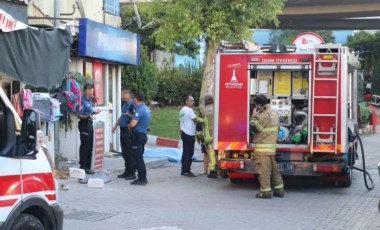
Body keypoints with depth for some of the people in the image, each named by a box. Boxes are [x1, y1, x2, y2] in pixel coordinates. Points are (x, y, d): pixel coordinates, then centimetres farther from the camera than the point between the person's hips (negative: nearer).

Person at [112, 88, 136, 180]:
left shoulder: (133, 105, -15)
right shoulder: (124, 104, 13)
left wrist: (129, 115, -34)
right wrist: (115, 126, 23)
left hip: (129, 131, -9)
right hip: (123, 130, 9)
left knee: (130, 153, -3)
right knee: (124, 153, 14)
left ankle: (132, 173, 5)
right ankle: (127, 171, 23)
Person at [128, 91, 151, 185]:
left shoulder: (140, 110, -20)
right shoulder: (146, 108, 11)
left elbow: (133, 123, -26)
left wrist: (128, 126, -6)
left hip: (138, 135, -10)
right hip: (143, 134, 10)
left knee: (138, 157, -4)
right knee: (139, 157, 16)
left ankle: (142, 179, -1)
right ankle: (142, 178, 20)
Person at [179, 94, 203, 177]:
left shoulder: (182, 110, 16)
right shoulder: (189, 110, -13)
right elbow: (195, 119, -15)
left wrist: (181, 131, 22)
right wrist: (203, 120, -3)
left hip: (184, 133, 10)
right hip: (189, 134, -10)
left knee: (185, 152, 13)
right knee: (189, 153, -7)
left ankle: (184, 170, 16)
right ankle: (186, 171, -6)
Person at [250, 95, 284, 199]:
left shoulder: (264, 115, -16)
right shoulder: (274, 114, 14)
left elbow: (255, 127, -15)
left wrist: (254, 116, -5)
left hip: (263, 147, -9)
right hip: (272, 146, 9)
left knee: (263, 169, -5)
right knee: (274, 168, 14)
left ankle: (265, 191, -5)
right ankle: (279, 189, 17)